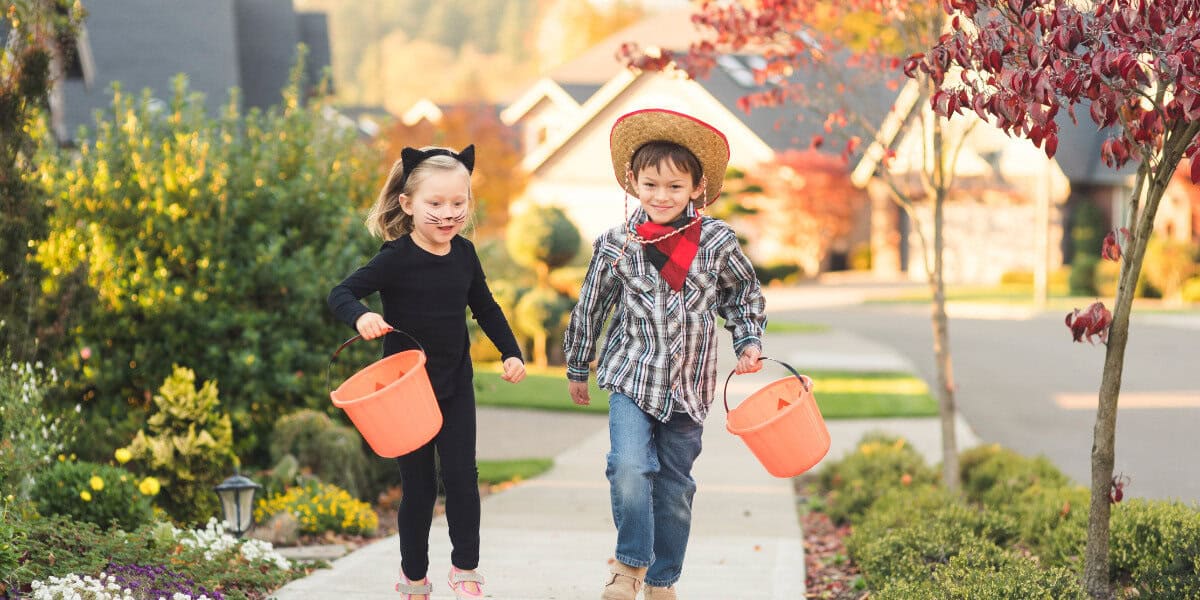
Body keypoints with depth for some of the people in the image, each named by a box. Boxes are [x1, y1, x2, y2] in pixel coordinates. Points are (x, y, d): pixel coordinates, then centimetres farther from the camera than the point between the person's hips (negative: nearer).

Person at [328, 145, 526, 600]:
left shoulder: (464, 254, -1)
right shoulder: (396, 258, -16)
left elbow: (485, 307, 14)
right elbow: (341, 294, -16)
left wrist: (511, 352, 11)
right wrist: (360, 317, -36)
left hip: (455, 387, 3)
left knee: (461, 476, -2)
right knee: (419, 486, 4)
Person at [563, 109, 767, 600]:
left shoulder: (716, 241, -4)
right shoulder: (616, 244, -5)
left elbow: (743, 293, 14)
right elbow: (590, 308, 8)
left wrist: (749, 342, 3)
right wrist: (577, 369, 15)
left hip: (689, 384, 1)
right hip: (632, 377, -1)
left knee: (675, 487, 8)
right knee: (630, 467, -21)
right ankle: (631, 560, 0)